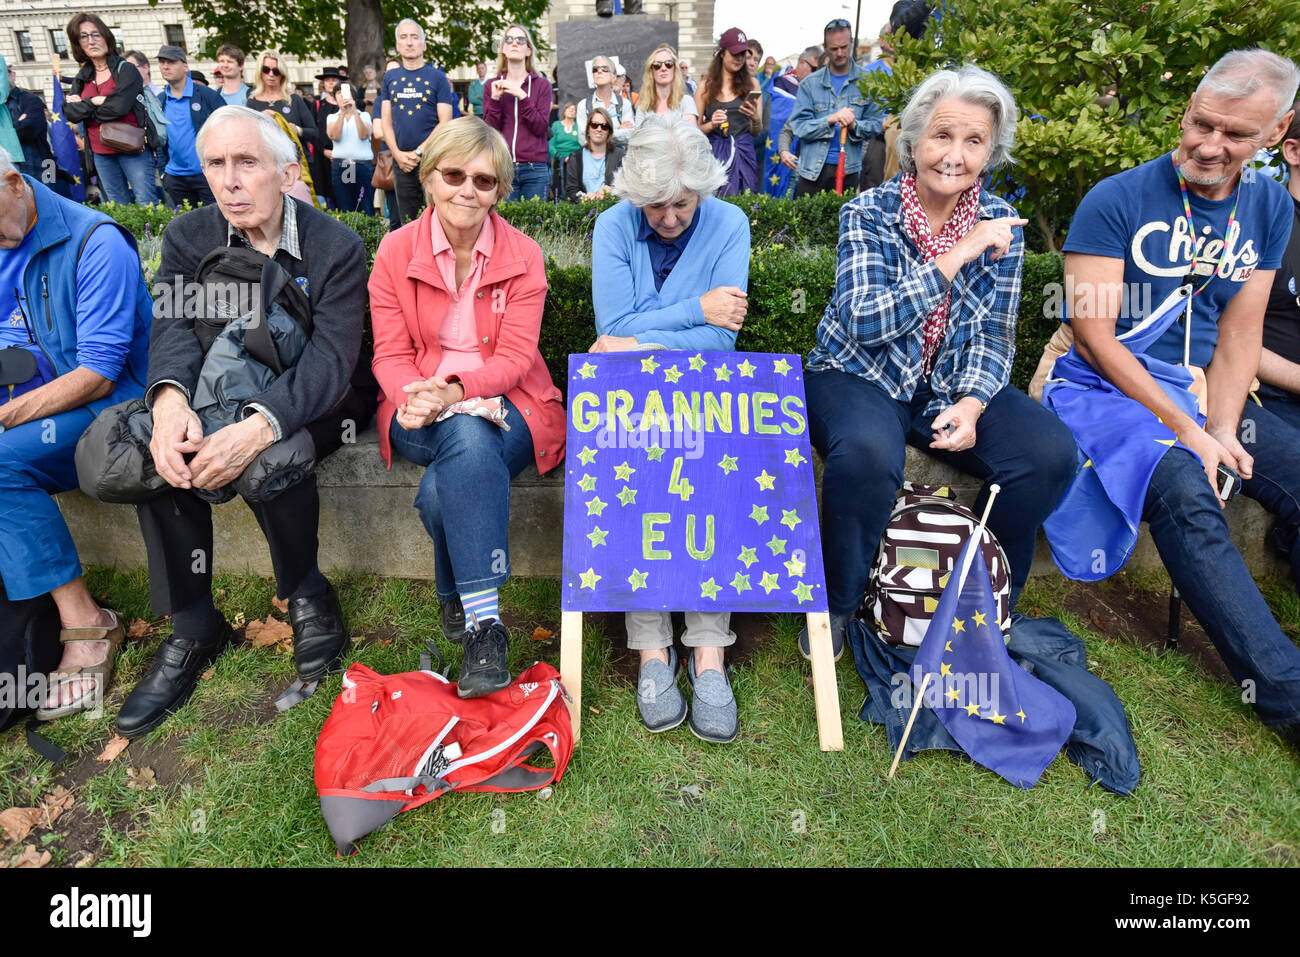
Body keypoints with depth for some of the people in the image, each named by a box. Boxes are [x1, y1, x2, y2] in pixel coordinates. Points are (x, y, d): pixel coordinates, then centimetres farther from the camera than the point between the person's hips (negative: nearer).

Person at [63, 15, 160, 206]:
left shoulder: (126, 70, -3)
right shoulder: (82, 77, 13)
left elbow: (119, 106, -16)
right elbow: (69, 113, 3)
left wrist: (84, 109, -2)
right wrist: (93, 102, -12)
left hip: (131, 147, -6)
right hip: (101, 153, 6)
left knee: (147, 204, -9)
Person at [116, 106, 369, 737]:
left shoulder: (337, 248, -11)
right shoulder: (187, 237, 2)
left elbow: (330, 357, -23)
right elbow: (175, 328, -13)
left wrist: (258, 427, -41)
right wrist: (169, 397, -38)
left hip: (308, 408, -4)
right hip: (215, 400, 4)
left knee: (271, 452, -36)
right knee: (156, 446, -25)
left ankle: (308, 598, -10)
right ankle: (192, 628, -12)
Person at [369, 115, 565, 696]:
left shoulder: (523, 255, 1)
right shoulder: (395, 251, 4)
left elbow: (515, 356, -7)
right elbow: (390, 354, 1)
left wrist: (454, 390, -27)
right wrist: (416, 397, -23)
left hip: (507, 405, 0)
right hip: (422, 411, 1)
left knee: (442, 489, -33)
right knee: (470, 438, -35)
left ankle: (476, 615, -20)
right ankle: (483, 618, -23)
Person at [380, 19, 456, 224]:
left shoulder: (437, 77, 3)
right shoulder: (390, 78, 13)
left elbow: (445, 123, -5)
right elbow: (386, 121, 11)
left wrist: (418, 152, -12)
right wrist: (398, 154, -5)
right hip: (400, 160, 4)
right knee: (407, 221, 7)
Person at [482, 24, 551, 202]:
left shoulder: (542, 84, 9)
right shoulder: (493, 85, 12)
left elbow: (540, 128, -4)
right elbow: (489, 130, 4)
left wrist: (522, 96, -12)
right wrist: (495, 99, -9)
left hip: (535, 168, -1)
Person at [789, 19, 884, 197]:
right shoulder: (810, 84, 7)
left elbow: (875, 124, 4)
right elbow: (799, 126, -3)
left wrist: (854, 125, -16)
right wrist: (831, 119, -16)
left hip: (849, 170, 0)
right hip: (813, 171, 0)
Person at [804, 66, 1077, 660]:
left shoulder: (999, 223, 3)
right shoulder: (869, 214, -8)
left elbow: (994, 335, 2)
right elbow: (863, 323, -22)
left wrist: (970, 404, -18)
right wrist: (957, 256, -24)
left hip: (950, 386, 4)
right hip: (859, 376, -3)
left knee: (1050, 454, -19)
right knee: (867, 453, -37)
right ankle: (837, 605, -8)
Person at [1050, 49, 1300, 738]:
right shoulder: (1115, 202, -8)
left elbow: (1238, 336, 6)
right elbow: (1094, 338, -13)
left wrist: (1221, 430, -12)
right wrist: (1186, 430, -16)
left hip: (1206, 391, 6)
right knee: (1184, 494, -31)